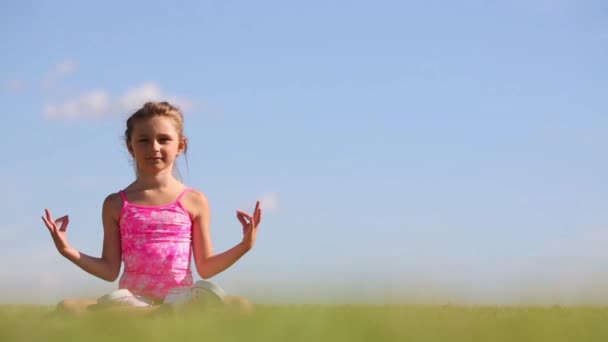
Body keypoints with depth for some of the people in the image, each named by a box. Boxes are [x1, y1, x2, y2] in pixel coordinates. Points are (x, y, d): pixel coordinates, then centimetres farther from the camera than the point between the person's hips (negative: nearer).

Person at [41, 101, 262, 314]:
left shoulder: (194, 201, 9)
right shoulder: (116, 204, 10)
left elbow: (205, 268, 11)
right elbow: (110, 271, 10)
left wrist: (244, 246, -2)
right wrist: (69, 251, 0)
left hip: (181, 300, 0)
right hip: (131, 300, 0)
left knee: (241, 306, -30)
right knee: (67, 308, -28)